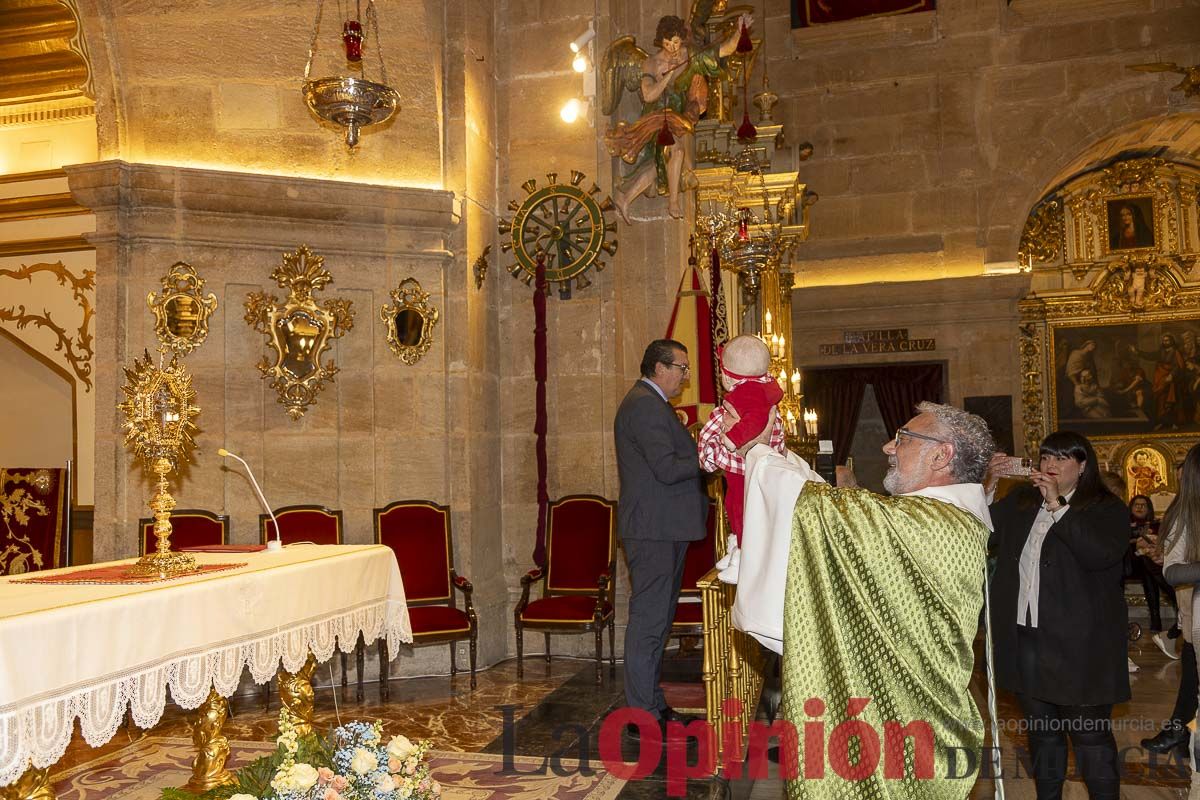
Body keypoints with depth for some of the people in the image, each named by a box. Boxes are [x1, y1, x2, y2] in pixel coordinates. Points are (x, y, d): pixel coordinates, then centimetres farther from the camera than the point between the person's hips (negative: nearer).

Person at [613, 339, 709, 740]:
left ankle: (651, 703, 26)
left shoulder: (649, 403, 19)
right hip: (654, 529, -11)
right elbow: (668, 468, -23)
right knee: (649, 620, -5)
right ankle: (643, 715, 2)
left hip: (661, 529, 11)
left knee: (655, 618, 16)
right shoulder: (645, 405, -15)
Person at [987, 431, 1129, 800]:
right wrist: (988, 485, -6)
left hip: (1078, 642, -5)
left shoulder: (1107, 508, -2)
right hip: (1025, 636, 5)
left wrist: (1057, 505, -21)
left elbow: (1101, 553, -19)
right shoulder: (1020, 502, 11)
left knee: (1090, 734, 0)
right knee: (1041, 729, 16)